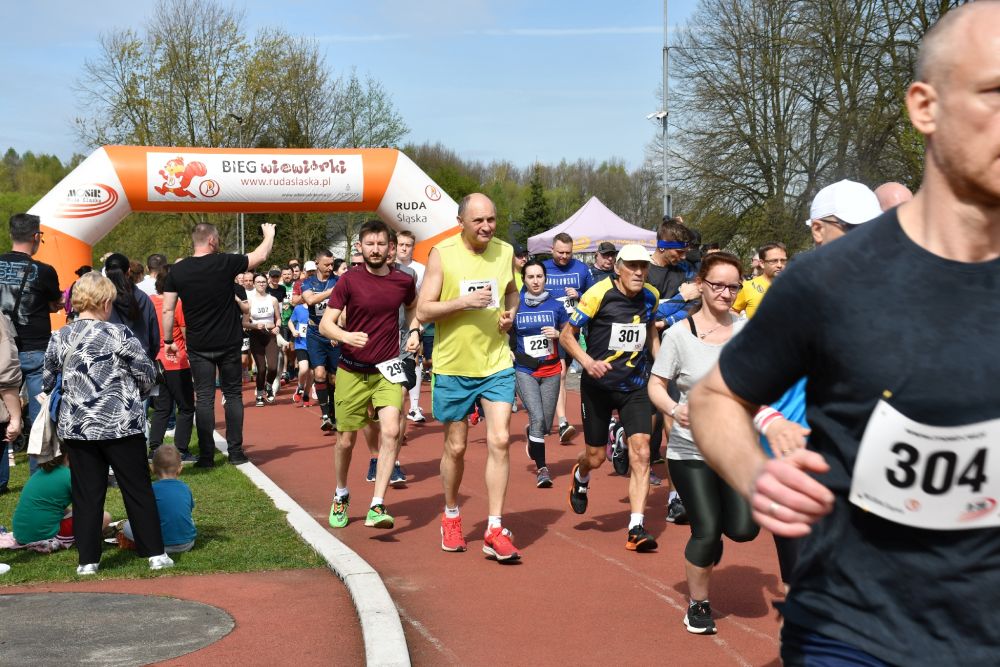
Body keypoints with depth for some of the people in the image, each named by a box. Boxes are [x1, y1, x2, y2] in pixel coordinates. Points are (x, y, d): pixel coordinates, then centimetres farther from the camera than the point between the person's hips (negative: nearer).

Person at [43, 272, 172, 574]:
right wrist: (132, 396, 17)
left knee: (86, 493, 8)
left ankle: (88, 560, 10)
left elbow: (47, 383, 10)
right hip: (122, 424, -3)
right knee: (138, 490, 6)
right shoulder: (119, 335, -9)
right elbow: (147, 375, -3)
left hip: (77, 427, 3)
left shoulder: (59, 339, 0)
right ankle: (155, 553, 9)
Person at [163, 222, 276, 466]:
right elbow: (261, 255, 5)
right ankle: (235, 451, 10)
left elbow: (167, 310, -3)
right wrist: (269, 234, 23)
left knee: (204, 398, 4)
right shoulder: (225, 263, -9)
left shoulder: (177, 271, -4)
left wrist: (168, 341, 7)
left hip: (198, 346, 1)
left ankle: (206, 455, 4)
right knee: (233, 394, 10)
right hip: (228, 343, -1)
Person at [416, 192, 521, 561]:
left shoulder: (504, 251, 2)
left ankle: (495, 530, -4)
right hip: (453, 367, -2)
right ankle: (451, 516, 33)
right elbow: (423, 311, -11)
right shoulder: (442, 254, -10)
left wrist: (511, 312, 0)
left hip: (497, 364, 2)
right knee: (455, 447, 9)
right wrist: (463, 301, -24)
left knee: (499, 441, -9)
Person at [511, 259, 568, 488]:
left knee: (546, 425, 6)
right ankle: (541, 468, -6)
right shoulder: (515, 306, -2)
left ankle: (532, 439, 43)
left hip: (550, 371, 2)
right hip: (525, 371, -2)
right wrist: (510, 353, -2)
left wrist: (558, 334, -11)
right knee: (537, 418, -17)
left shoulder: (555, 306, 1)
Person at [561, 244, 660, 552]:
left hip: (635, 386, 3)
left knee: (641, 453, -13)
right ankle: (580, 479, 47)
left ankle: (636, 529, -11)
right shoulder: (599, 294, -15)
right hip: (598, 385, -3)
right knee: (596, 457, 8)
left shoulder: (650, 297, -1)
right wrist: (588, 362, -26)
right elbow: (567, 335, -10)